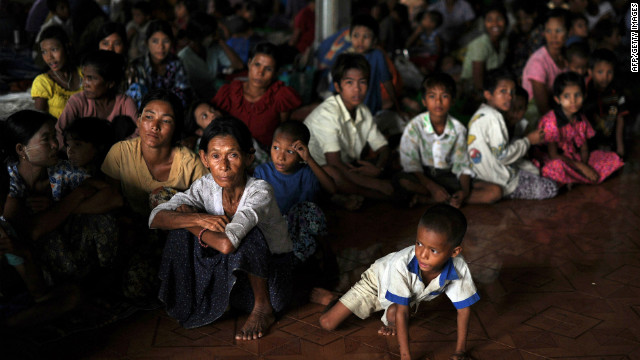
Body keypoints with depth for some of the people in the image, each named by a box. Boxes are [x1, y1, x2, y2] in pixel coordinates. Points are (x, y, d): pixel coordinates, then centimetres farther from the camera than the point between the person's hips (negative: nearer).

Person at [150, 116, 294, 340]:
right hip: (228, 273, 4)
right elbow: (155, 218, -14)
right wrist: (199, 218, -29)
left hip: (271, 278, -4)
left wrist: (196, 228, -20)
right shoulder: (207, 186, -8)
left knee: (245, 232, -33)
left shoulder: (260, 191, -26)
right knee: (182, 228, -13)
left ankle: (264, 308, -14)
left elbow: (228, 244, -39)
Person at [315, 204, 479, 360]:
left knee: (393, 313, -31)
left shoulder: (459, 269, -37)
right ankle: (330, 299, 27)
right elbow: (402, 312, -37)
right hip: (377, 279, -3)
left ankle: (390, 324, 7)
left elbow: (464, 308, -21)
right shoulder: (402, 264, -44)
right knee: (327, 324, -8)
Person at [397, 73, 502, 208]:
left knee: (495, 192, -15)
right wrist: (433, 187, -25)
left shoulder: (458, 129, -2)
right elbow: (411, 164, -14)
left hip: (448, 177, 4)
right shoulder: (415, 126, -11)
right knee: (402, 181, -38)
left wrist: (465, 191, -20)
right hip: (423, 176, -4)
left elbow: (462, 165, -1)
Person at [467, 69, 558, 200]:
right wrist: (528, 140, -8)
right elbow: (503, 155, -23)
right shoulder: (493, 117, -21)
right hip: (499, 181, -11)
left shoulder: (480, 115, 12)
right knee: (551, 189, -5)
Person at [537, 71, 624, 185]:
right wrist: (581, 167, -20)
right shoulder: (550, 121, -17)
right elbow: (553, 155, -18)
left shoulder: (580, 119, 4)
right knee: (556, 166, -43)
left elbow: (584, 148, 6)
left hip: (576, 159, 7)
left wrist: (584, 165, -17)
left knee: (613, 158, -4)